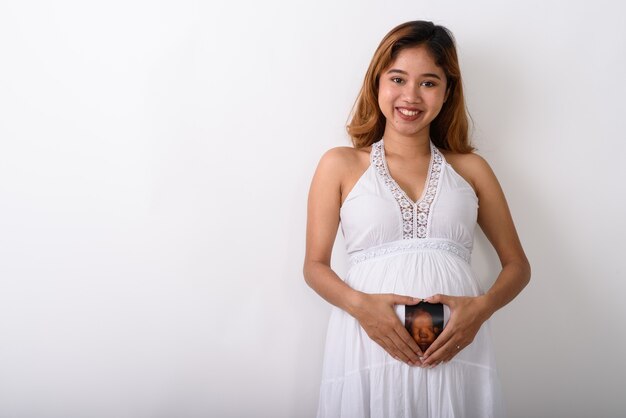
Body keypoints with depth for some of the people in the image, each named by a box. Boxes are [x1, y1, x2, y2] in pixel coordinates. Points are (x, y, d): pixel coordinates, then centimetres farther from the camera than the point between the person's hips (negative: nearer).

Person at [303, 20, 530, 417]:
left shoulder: (471, 168, 12)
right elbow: (315, 264, 6)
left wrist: (483, 306, -9)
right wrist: (360, 304, -14)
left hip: (456, 350, 1)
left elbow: (517, 265, 12)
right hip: (369, 345, -1)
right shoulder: (341, 164, 8)